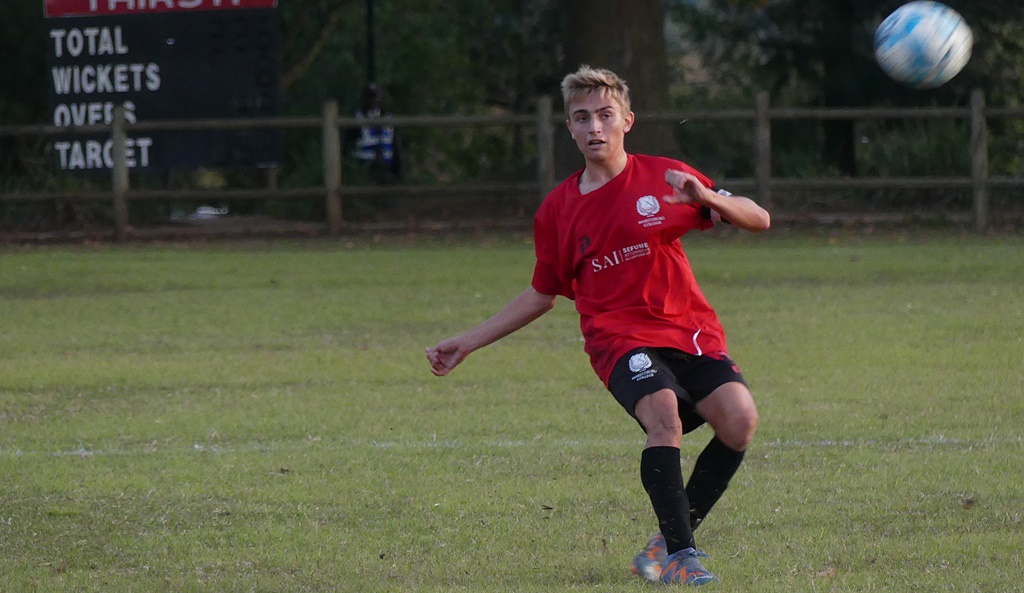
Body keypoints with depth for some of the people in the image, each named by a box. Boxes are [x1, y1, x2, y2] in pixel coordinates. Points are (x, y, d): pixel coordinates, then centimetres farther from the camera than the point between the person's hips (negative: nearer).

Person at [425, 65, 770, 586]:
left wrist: (707, 197, -20)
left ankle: (669, 543, -5)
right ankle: (680, 554, -29)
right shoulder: (557, 209, 9)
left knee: (739, 419, -23)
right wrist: (467, 343, 19)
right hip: (620, 338, -1)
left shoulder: (663, 178, 5)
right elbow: (542, 294, 22)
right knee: (664, 413, -32)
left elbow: (757, 220, 1)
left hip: (690, 329, 1)